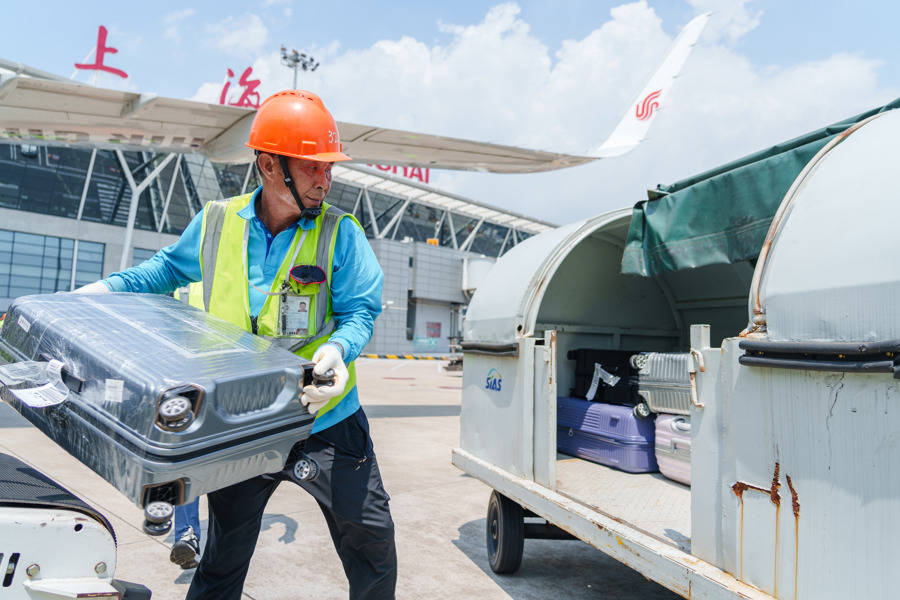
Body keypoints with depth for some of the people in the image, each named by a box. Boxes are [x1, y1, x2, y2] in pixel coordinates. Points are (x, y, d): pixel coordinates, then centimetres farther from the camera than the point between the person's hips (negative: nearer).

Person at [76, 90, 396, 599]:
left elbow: (360, 311, -11)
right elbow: (168, 270, 18)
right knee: (223, 558, 18)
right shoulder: (216, 224, 0)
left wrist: (338, 347, -31)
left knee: (371, 532, 8)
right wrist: (104, 290, 7)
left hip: (326, 420, -1)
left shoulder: (340, 232, -9)